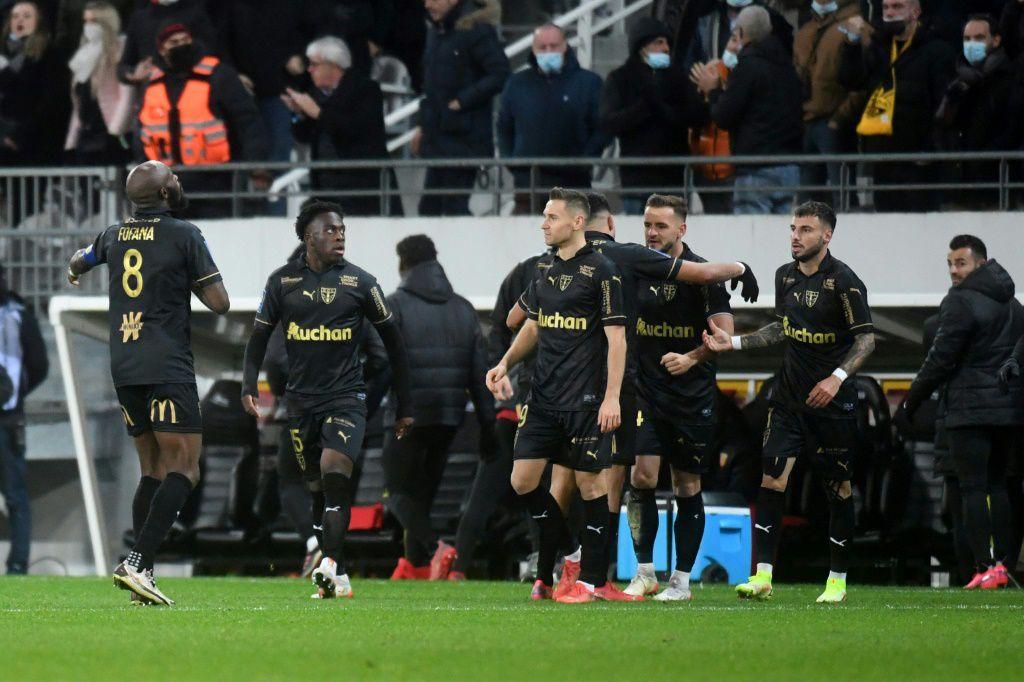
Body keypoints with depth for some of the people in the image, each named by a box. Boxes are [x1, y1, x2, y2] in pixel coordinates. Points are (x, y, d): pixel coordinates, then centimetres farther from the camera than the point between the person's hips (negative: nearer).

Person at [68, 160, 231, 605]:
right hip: (167, 367, -6)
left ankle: (142, 572, 6)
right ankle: (137, 562, -23)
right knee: (184, 469, -8)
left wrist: (75, 272, 61)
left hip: (123, 368, 6)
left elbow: (79, 261, 36)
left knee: (152, 469, 14)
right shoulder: (184, 235, -6)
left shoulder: (114, 236, 11)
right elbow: (220, 303, -8)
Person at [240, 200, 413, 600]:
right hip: (302, 400, 3)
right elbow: (260, 336, 11)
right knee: (318, 490, 6)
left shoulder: (359, 282, 1)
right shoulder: (283, 281, 5)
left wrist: (404, 407, 8)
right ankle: (339, 579, 15)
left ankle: (329, 565, -32)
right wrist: (249, 385, -6)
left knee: (334, 474, -23)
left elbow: (392, 341, 8)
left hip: (345, 397, -3)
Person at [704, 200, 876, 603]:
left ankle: (838, 580, 13)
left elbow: (866, 339, -11)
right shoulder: (785, 277, 8)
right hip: (789, 397, 5)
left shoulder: (843, 281, -11)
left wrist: (837, 377, -23)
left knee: (838, 487, 3)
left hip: (832, 401, -5)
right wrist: (732, 343, 14)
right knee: (771, 478, -7)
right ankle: (763, 575, -8)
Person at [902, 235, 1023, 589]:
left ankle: (986, 568, -11)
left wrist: (911, 401, 0)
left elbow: (940, 360, -9)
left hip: (970, 410, -7)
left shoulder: (961, 302, -9)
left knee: (974, 488, -5)